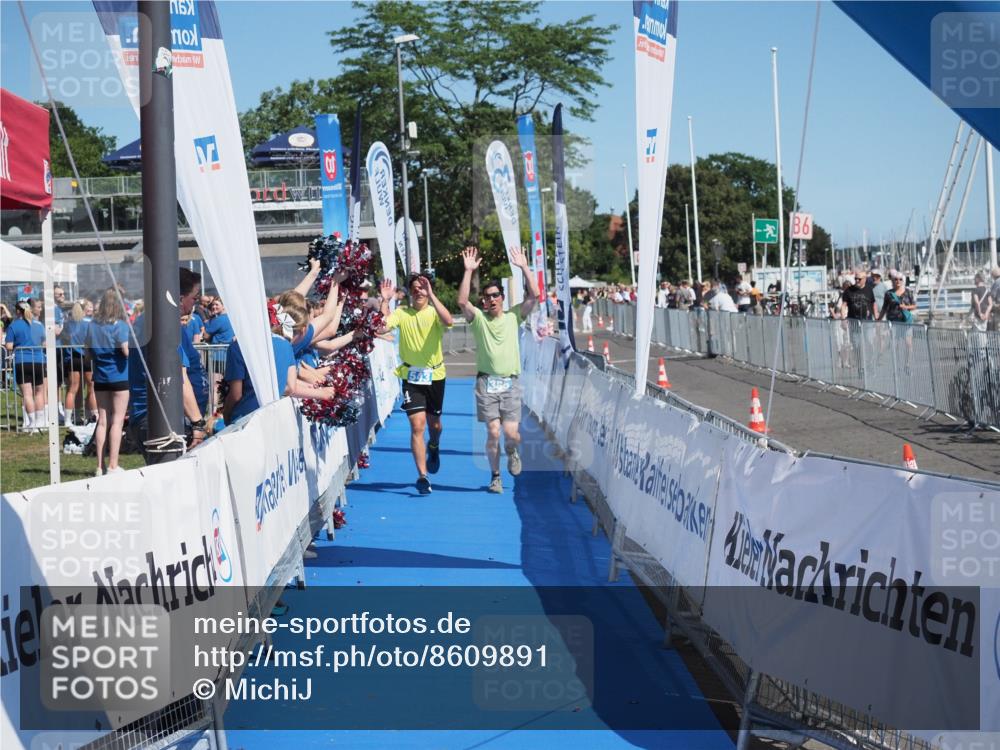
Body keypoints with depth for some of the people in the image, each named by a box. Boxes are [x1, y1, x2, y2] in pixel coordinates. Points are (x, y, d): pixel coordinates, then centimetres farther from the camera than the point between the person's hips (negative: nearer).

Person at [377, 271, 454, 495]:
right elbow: (382, 328, -18)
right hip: (411, 376, -1)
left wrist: (431, 294, -34)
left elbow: (448, 321, -29)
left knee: (434, 424, 17)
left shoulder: (434, 312, -5)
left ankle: (434, 447, 52)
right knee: (417, 425, -10)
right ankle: (422, 476, -5)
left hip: (435, 375, 1)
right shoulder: (401, 313, -2)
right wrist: (385, 301, -25)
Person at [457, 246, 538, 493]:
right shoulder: (478, 318, 5)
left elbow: (534, 296, -3)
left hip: (510, 382, 1)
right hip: (486, 382, -1)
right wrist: (469, 271, -18)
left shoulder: (513, 316, 9)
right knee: (493, 432, -7)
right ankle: (495, 476, 10)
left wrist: (524, 267, -9)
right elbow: (462, 301, -13)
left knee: (511, 432, -7)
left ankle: (512, 452, 28)